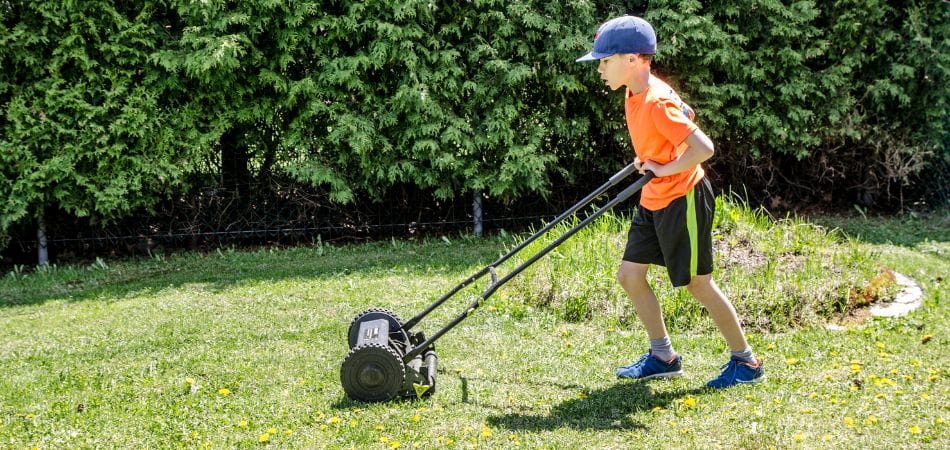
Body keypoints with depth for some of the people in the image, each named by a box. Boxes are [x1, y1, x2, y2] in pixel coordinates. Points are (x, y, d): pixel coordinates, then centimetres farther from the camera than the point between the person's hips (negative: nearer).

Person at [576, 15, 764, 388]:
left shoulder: (657, 102, -25)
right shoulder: (634, 94, 4)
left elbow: (704, 148, -31)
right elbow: (685, 114, 21)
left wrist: (664, 169, -20)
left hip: (682, 200, -10)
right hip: (653, 201, 10)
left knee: (698, 283, 0)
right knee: (629, 275, 9)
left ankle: (746, 362, 15)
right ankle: (662, 357, 21)